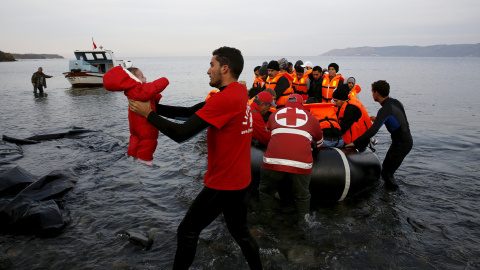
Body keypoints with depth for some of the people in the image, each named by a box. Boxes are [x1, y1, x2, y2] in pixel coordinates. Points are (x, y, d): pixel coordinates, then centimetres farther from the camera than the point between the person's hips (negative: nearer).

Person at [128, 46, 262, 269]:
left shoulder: (225, 99, -24)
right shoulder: (239, 92, 6)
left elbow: (181, 134, -24)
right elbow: (191, 112, 8)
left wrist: (148, 114, -11)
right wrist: (154, 106, 4)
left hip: (223, 184, -9)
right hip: (239, 179, 9)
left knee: (187, 231, 9)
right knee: (239, 230, 24)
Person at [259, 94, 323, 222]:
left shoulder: (274, 115, 22)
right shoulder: (310, 117, 21)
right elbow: (319, 142, 35)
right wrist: (317, 147, 58)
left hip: (274, 160, 0)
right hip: (301, 162, 0)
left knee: (266, 190, 22)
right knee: (302, 195, 19)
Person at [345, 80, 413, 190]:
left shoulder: (385, 109, -24)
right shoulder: (395, 102, 4)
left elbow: (372, 131, -33)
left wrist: (355, 143, -28)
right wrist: (378, 119, 16)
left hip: (401, 144, -10)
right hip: (407, 140, 10)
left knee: (386, 173, -1)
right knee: (386, 166, 21)